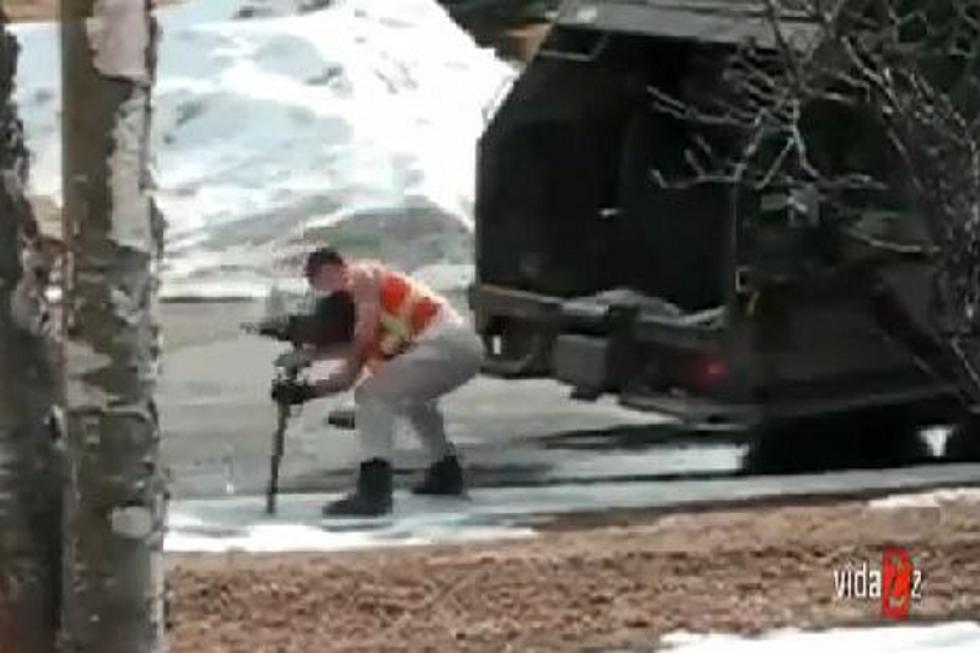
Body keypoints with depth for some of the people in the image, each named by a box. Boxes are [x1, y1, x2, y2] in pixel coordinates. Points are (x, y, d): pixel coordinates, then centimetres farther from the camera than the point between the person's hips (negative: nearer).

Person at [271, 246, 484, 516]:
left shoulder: (363, 276, -1)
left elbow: (361, 344, -11)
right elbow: (350, 375, 22)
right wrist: (308, 391, 17)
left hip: (444, 341, -10)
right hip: (467, 345, 10)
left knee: (372, 395, -14)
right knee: (411, 397, 37)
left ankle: (374, 490, -26)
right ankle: (447, 473, 43)